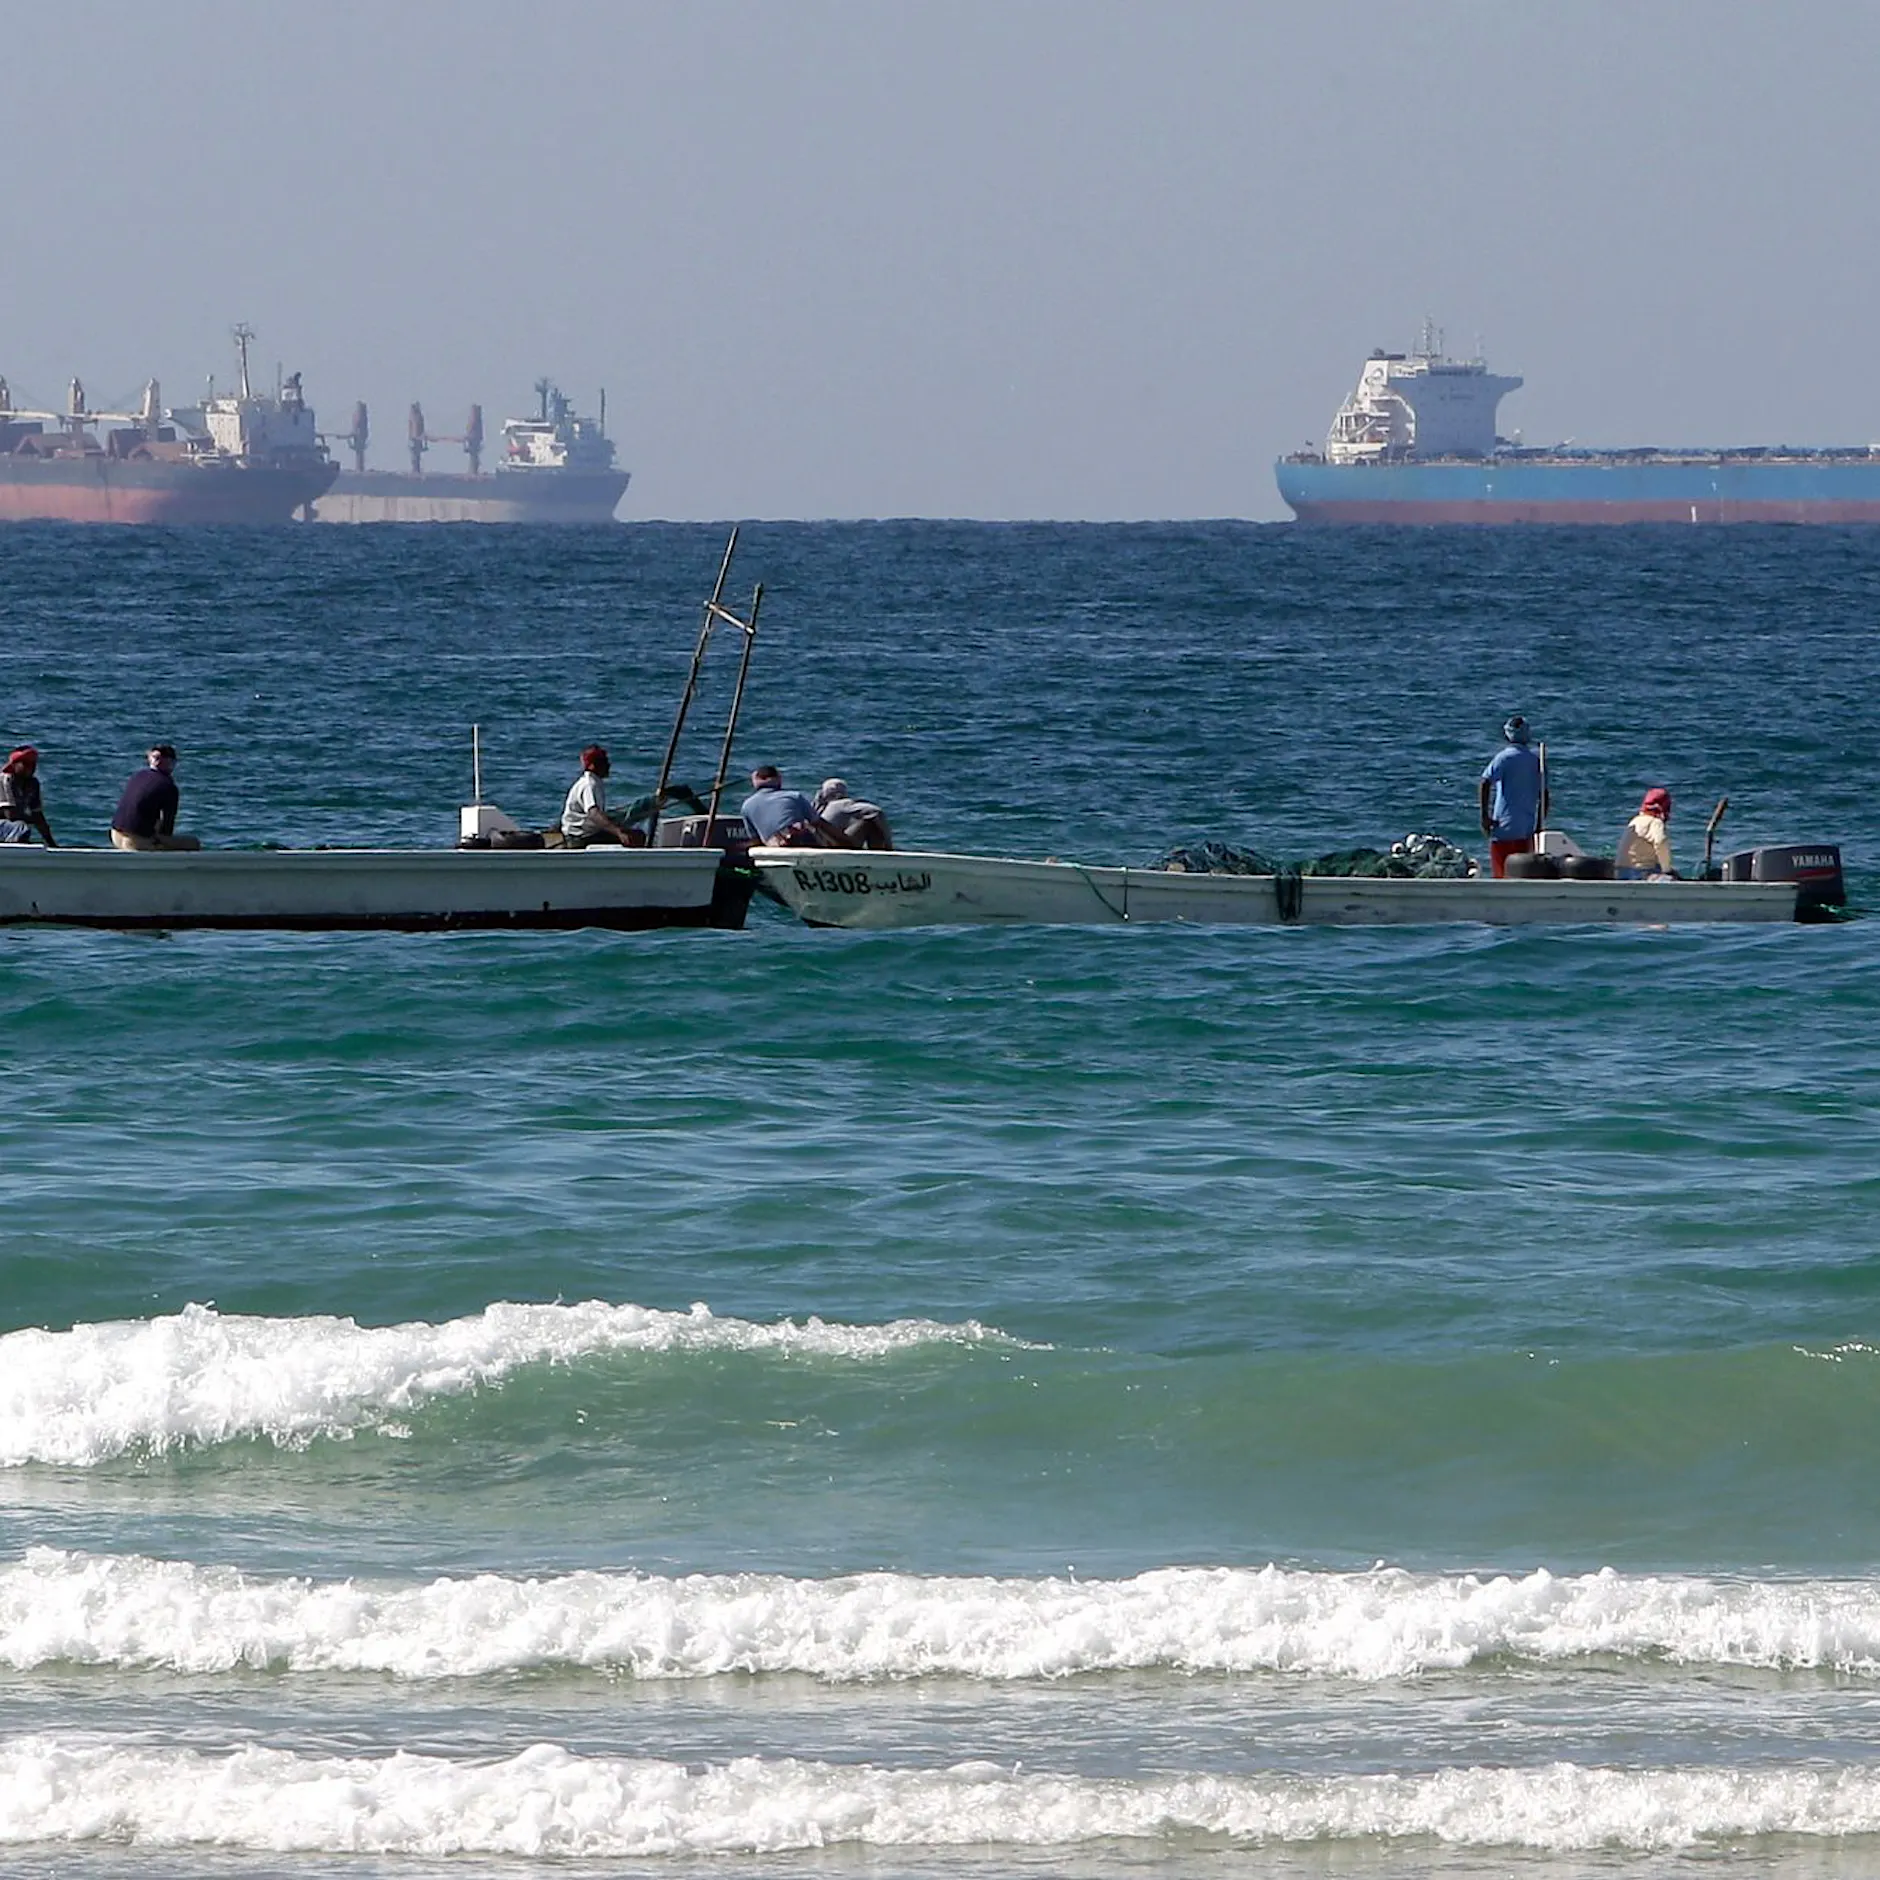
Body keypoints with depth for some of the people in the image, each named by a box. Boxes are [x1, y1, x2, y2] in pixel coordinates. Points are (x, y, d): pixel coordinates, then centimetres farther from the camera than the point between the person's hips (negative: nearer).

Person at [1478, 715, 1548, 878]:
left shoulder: (1504, 757, -6)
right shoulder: (1536, 762, 7)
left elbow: (1485, 784, -18)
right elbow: (1544, 796, 10)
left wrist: (1484, 816, -12)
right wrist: (1539, 825, 18)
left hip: (1504, 828, -4)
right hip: (1527, 830, 4)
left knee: (1502, 875, -1)